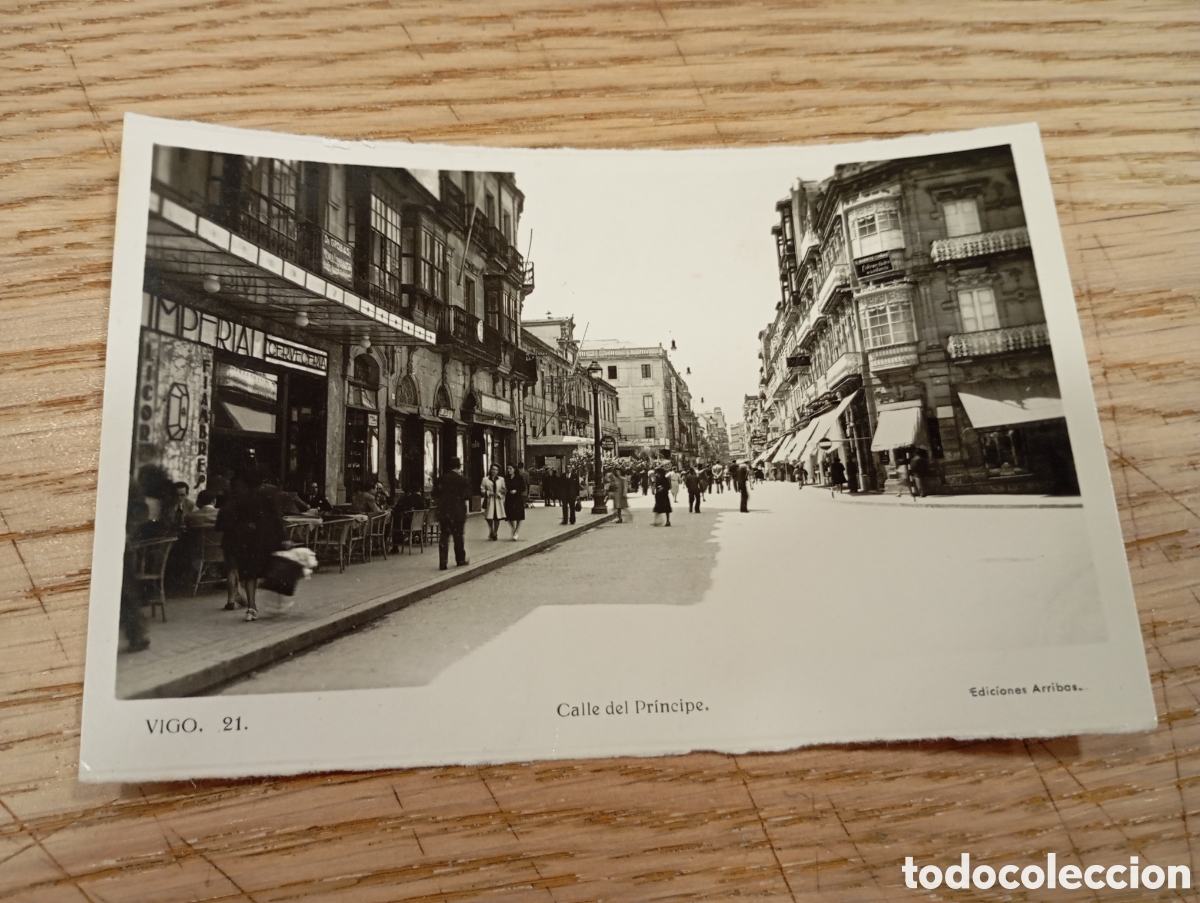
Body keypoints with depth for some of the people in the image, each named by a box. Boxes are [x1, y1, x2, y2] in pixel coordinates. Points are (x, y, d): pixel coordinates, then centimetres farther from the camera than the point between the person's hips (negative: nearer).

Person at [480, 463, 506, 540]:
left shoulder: (501, 479, 8)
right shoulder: (485, 479, 2)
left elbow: (504, 490, 9)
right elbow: (482, 489, 3)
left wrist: (500, 493, -8)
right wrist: (488, 493, -12)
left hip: (498, 501, 1)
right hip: (489, 501, -1)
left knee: (497, 518, 1)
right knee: (489, 518, -2)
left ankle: (495, 534, 15)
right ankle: (491, 534, 15)